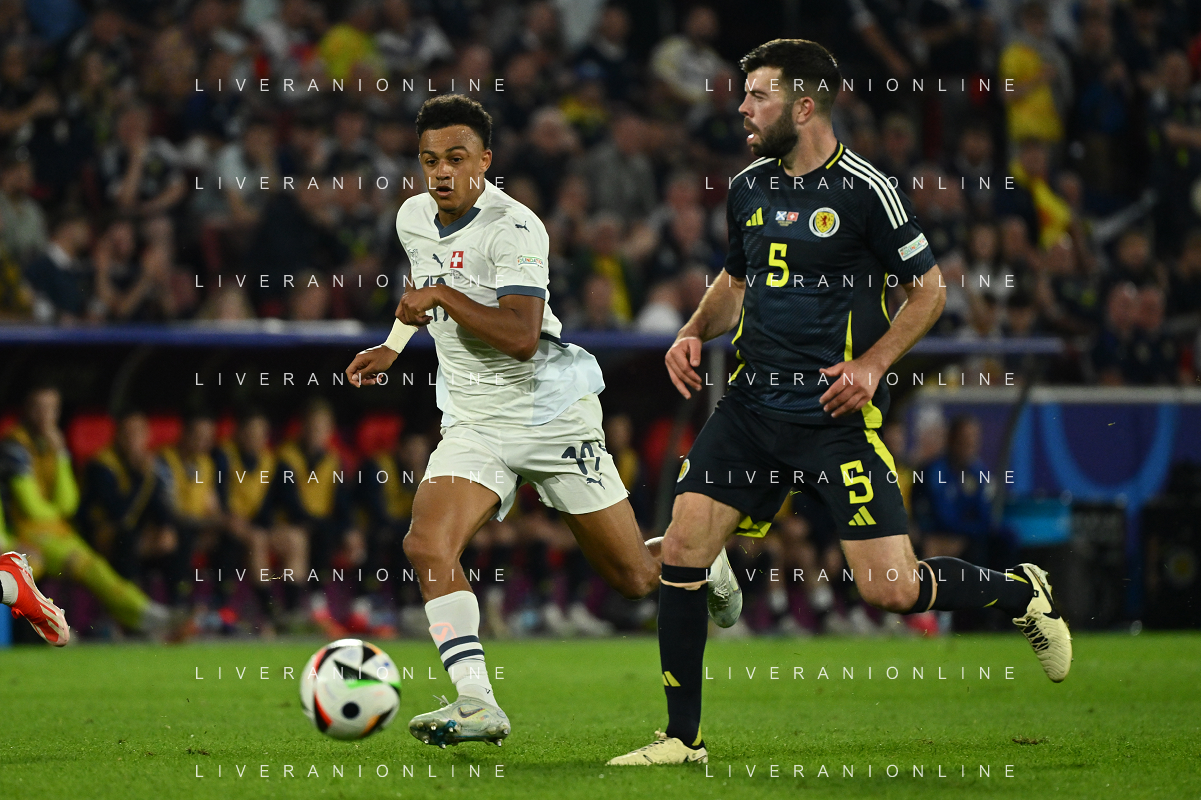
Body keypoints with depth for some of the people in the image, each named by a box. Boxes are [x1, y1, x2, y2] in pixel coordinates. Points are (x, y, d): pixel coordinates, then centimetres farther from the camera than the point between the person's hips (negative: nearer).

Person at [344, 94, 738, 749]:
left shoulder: (513, 228, -19)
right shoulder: (412, 219, 4)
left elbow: (522, 338, -30)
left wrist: (442, 296, -27)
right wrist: (392, 348, 24)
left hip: (554, 419, -5)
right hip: (473, 426, 5)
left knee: (635, 580, 4)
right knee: (426, 546, -23)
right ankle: (476, 705, -22)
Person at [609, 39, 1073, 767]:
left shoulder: (865, 189, -10)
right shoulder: (749, 188, 10)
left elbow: (930, 288, -4)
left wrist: (872, 365, -15)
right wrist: (694, 334, 8)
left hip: (838, 414, -6)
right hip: (754, 402, 6)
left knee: (892, 590, -11)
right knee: (681, 548, -6)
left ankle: (1022, 592, 19)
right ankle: (683, 738, 5)